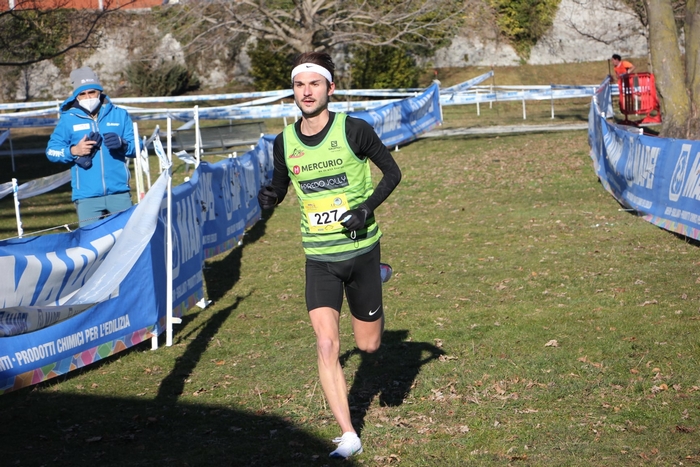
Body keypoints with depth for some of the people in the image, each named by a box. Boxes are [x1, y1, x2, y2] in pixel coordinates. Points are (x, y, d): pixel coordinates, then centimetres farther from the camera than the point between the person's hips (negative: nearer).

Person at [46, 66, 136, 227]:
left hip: (120, 193, 1)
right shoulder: (68, 119, 5)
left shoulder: (119, 114, 7)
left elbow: (137, 147, 7)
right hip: (86, 197, -1)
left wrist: (122, 144, -15)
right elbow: (51, 150, 5)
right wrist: (73, 151, -13)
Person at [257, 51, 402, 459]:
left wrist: (368, 206, -17)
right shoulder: (285, 142, -2)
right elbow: (281, 186, 14)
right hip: (319, 258, 2)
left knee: (368, 345, 10)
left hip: (361, 249, -2)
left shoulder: (355, 130, -12)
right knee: (326, 345, -13)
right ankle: (349, 437, -4)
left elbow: (393, 172, -1)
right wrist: (269, 199, -10)